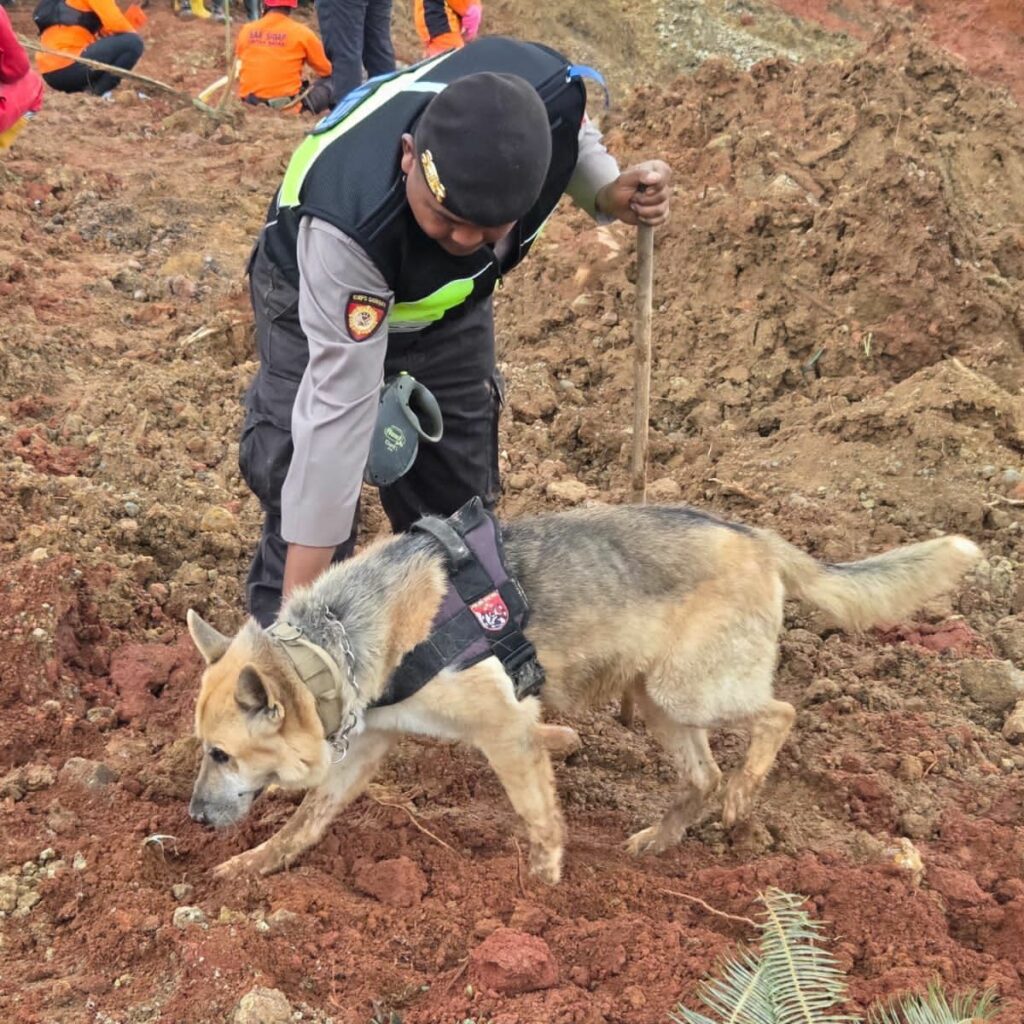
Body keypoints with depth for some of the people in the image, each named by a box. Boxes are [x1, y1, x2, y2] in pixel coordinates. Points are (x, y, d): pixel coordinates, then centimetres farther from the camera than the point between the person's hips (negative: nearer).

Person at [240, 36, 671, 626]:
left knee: (458, 499, 9)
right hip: (318, 296, -4)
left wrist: (611, 193, -29)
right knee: (309, 478, -16)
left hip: (451, 299, 4)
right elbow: (340, 407, -41)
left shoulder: (550, 94, -35)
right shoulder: (350, 220, -46)